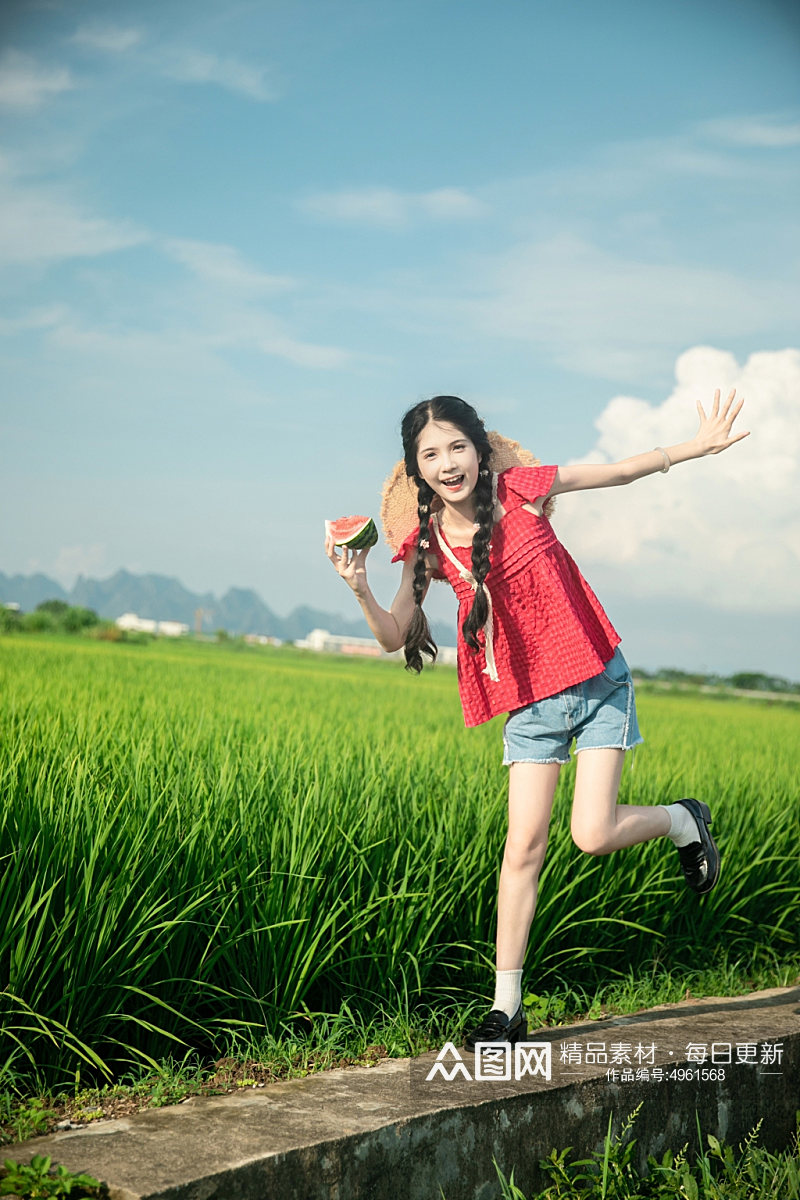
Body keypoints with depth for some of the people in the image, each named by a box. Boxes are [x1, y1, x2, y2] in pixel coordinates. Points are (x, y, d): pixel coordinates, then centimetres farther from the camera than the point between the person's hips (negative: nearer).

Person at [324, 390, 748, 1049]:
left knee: (592, 835, -13)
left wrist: (699, 445, 0)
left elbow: (622, 470, 2)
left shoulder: (520, 490, -9)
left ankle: (683, 820, 21)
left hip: (598, 680, -2)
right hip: (529, 703, 2)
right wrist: (360, 588, -23)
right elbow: (394, 638, -6)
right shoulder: (428, 544, -4)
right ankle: (507, 1008, 7)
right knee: (523, 848, -2)